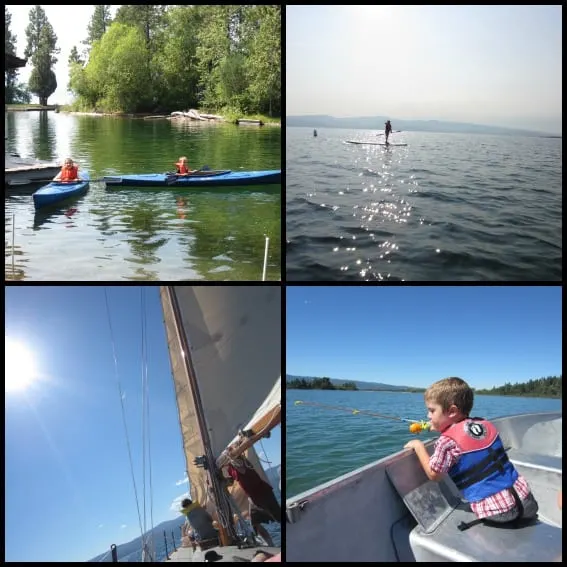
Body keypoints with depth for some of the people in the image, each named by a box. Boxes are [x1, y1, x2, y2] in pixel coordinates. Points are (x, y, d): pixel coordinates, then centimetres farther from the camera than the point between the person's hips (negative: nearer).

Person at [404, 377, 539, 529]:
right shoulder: (486, 424, 4)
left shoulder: (447, 442, -15)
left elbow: (433, 474, -5)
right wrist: (441, 428, 22)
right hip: (523, 496, 7)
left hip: (495, 511, -7)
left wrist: (418, 446, 6)